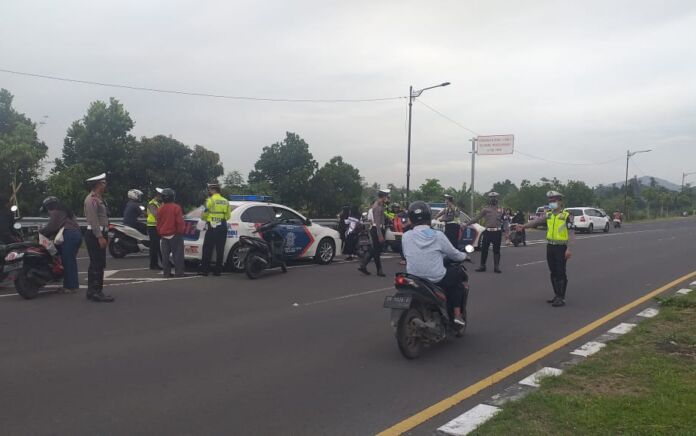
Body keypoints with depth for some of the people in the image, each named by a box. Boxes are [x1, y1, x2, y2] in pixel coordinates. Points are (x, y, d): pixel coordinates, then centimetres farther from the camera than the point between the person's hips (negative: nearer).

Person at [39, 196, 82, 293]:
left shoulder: (55, 212, 1)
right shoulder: (65, 211, 29)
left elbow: (51, 227, -6)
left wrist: (40, 231, 10)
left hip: (68, 235, -9)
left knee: (68, 261, -7)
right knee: (72, 261, 13)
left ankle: (70, 286, -6)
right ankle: (74, 284, 15)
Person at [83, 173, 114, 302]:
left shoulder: (99, 198, 18)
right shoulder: (91, 199, -13)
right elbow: (93, 220, -21)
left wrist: (105, 236, 18)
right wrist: (100, 237, -24)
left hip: (100, 234, 10)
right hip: (94, 235, -10)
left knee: (98, 264, 13)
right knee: (97, 264, -10)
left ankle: (93, 291, 20)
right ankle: (95, 293, -8)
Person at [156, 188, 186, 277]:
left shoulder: (160, 209, 6)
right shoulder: (176, 207, -11)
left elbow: (158, 223, 11)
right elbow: (179, 222, -12)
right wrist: (181, 231, 1)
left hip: (164, 235, 5)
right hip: (175, 234, -5)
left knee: (165, 255, 8)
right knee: (177, 254, -2)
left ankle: (166, 272, 9)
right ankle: (179, 272, -5)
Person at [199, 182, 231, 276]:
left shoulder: (210, 200, -8)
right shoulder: (225, 201, 10)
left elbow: (204, 214, -7)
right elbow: (228, 216, 11)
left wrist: (204, 217, 15)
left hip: (212, 227, -6)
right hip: (222, 228, 6)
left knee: (207, 249, -1)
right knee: (220, 250, 6)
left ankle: (204, 270, -1)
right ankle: (218, 270, 8)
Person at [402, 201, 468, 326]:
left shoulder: (406, 237, -4)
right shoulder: (437, 235, -9)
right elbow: (454, 254, 3)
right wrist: (464, 255, 27)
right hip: (437, 280, -4)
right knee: (457, 273, 25)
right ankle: (457, 315, 23)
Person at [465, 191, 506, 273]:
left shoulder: (500, 209, 10)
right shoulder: (485, 209, 5)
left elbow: (504, 220, 16)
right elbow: (476, 218, 2)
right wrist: (466, 224, -4)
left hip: (497, 232, 1)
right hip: (487, 232, 0)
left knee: (496, 250, 4)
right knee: (484, 249, 1)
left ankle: (496, 267, 10)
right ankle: (482, 266, 11)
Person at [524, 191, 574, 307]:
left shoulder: (566, 215, -8)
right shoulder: (548, 215, 10)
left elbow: (570, 233, -12)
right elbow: (536, 221, 1)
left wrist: (569, 249, -18)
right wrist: (523, 226, -13)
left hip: (561, 247, -6)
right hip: (550, 246, 6)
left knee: (561, 273, -4)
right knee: (553, 273, 12)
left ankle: (561, 298, 1)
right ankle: (557, 295, 21)